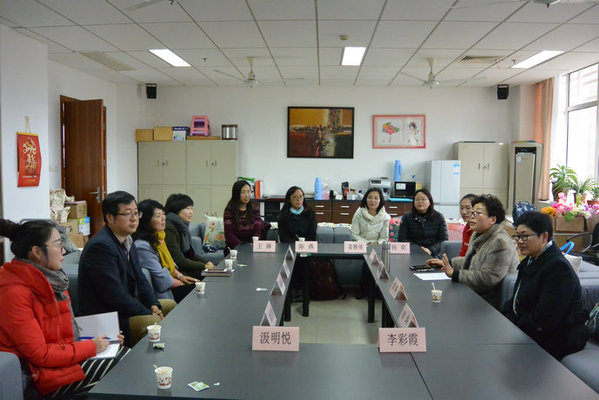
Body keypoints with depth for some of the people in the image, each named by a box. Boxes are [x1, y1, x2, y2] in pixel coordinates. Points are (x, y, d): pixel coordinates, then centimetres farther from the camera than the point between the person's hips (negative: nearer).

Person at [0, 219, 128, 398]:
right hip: (43, 374, -8)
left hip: (66, 354, 9)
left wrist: (99, 339, 4)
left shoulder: (49, 280, 5)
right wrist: (91, 347, -15)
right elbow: (40, 355, -22)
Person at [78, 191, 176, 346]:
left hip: (126, 305, 11)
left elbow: (139, 278, 15)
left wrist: (153, 305, -1)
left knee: (170, 305, 17)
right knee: (154, 322, -29)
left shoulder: (127, 241, 9)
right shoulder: (100, 246, -23)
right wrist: (149, 313, -18)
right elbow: (115, 296, -26)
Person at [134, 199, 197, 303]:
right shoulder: (142, 247, -22)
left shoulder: (158, 238, 9)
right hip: (163, 293, -9)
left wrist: (180, 276, 6)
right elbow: (163, 280, -20)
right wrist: (183, 283, -10)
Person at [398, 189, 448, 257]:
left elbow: (444, 239, 1)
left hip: (433, 255, 0)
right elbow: (401, 239, 2)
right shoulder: (407, 217, 7)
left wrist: (430, 250, -16)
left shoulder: (439, 217, 6)